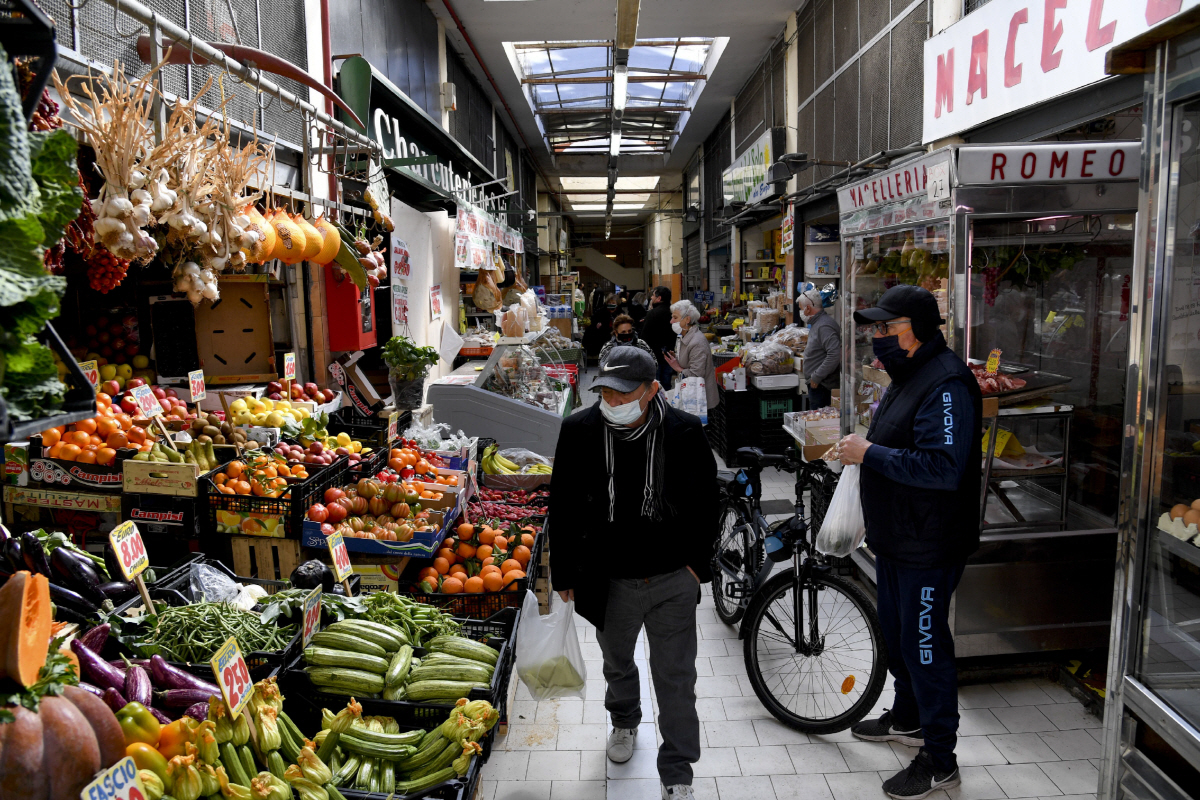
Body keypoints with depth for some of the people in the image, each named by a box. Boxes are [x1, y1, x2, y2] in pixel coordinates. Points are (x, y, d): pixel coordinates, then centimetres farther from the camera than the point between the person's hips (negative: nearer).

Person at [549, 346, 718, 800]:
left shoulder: (685, 433, -14)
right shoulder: (579, 431, -12)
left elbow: (706, 503, 0)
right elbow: (563, 511, -3)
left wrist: (697, 562, -2)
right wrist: (564, 575, 0)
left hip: (673, 580, -2)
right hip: (609, 580, 2)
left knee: (676, 680, 6)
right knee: (617, 662, 26)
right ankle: (624, 721, 57)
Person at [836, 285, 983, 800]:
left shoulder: (946, 384, -22)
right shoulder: (907, 377, 13)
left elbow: (942, 467, -31)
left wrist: (870, 454, -25)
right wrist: (859, 447, 8)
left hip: (927, 549, -10)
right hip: (894, 539, 10)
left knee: (925, 647, 1)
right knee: (897, 634, 23)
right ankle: (906, 719, 44)